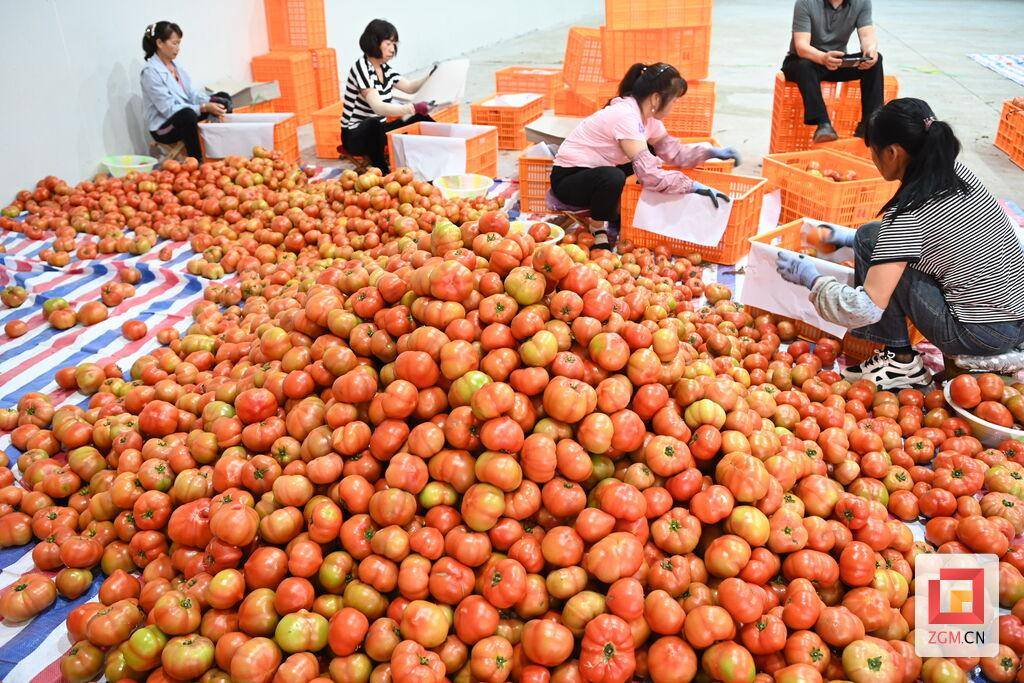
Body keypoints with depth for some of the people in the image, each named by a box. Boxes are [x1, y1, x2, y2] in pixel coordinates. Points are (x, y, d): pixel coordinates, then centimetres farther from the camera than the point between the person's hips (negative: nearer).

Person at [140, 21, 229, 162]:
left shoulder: (175, 65, 9)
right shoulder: (150, 72, -17)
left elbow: (192, 92, 6)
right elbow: (169, 109, -22)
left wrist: (210, 103, -14)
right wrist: (204, 108, -26)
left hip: (184, 118, 9)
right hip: (163, 128, -9)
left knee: (223, 99, 4)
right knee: (187, 114, -40)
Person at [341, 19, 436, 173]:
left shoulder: (385, 68, 5)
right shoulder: (362, 68, -20)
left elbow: (411, 88, 17)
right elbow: (377, 107, -33)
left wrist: (430, 77, -3)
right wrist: (411, 108, -46)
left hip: (377, 131, 8)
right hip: (356, 136, -8)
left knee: (422, 118, 2)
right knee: (374, 123, -40)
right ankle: (382, 172, -33)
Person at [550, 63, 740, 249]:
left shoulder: (647, 115, 1)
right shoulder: (626, 116, -27)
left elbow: (673, 151, 7)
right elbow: (649, 174, -31)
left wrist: (711, 152, -6)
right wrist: (693, 186, -27)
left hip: (594, 173, 10)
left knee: (650, 152, 11)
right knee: (613, 178, -38)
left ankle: (615, 211, 11)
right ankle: (598, 230, -11)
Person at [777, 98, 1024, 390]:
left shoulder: (908, 214, -20)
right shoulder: (958, 173, 2)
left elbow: (867, 308, -23)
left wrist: (812, 279, -7)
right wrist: (854, 237, 24)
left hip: (979, 337, -8)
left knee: (869, 238, -7)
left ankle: (901, 360, 2)